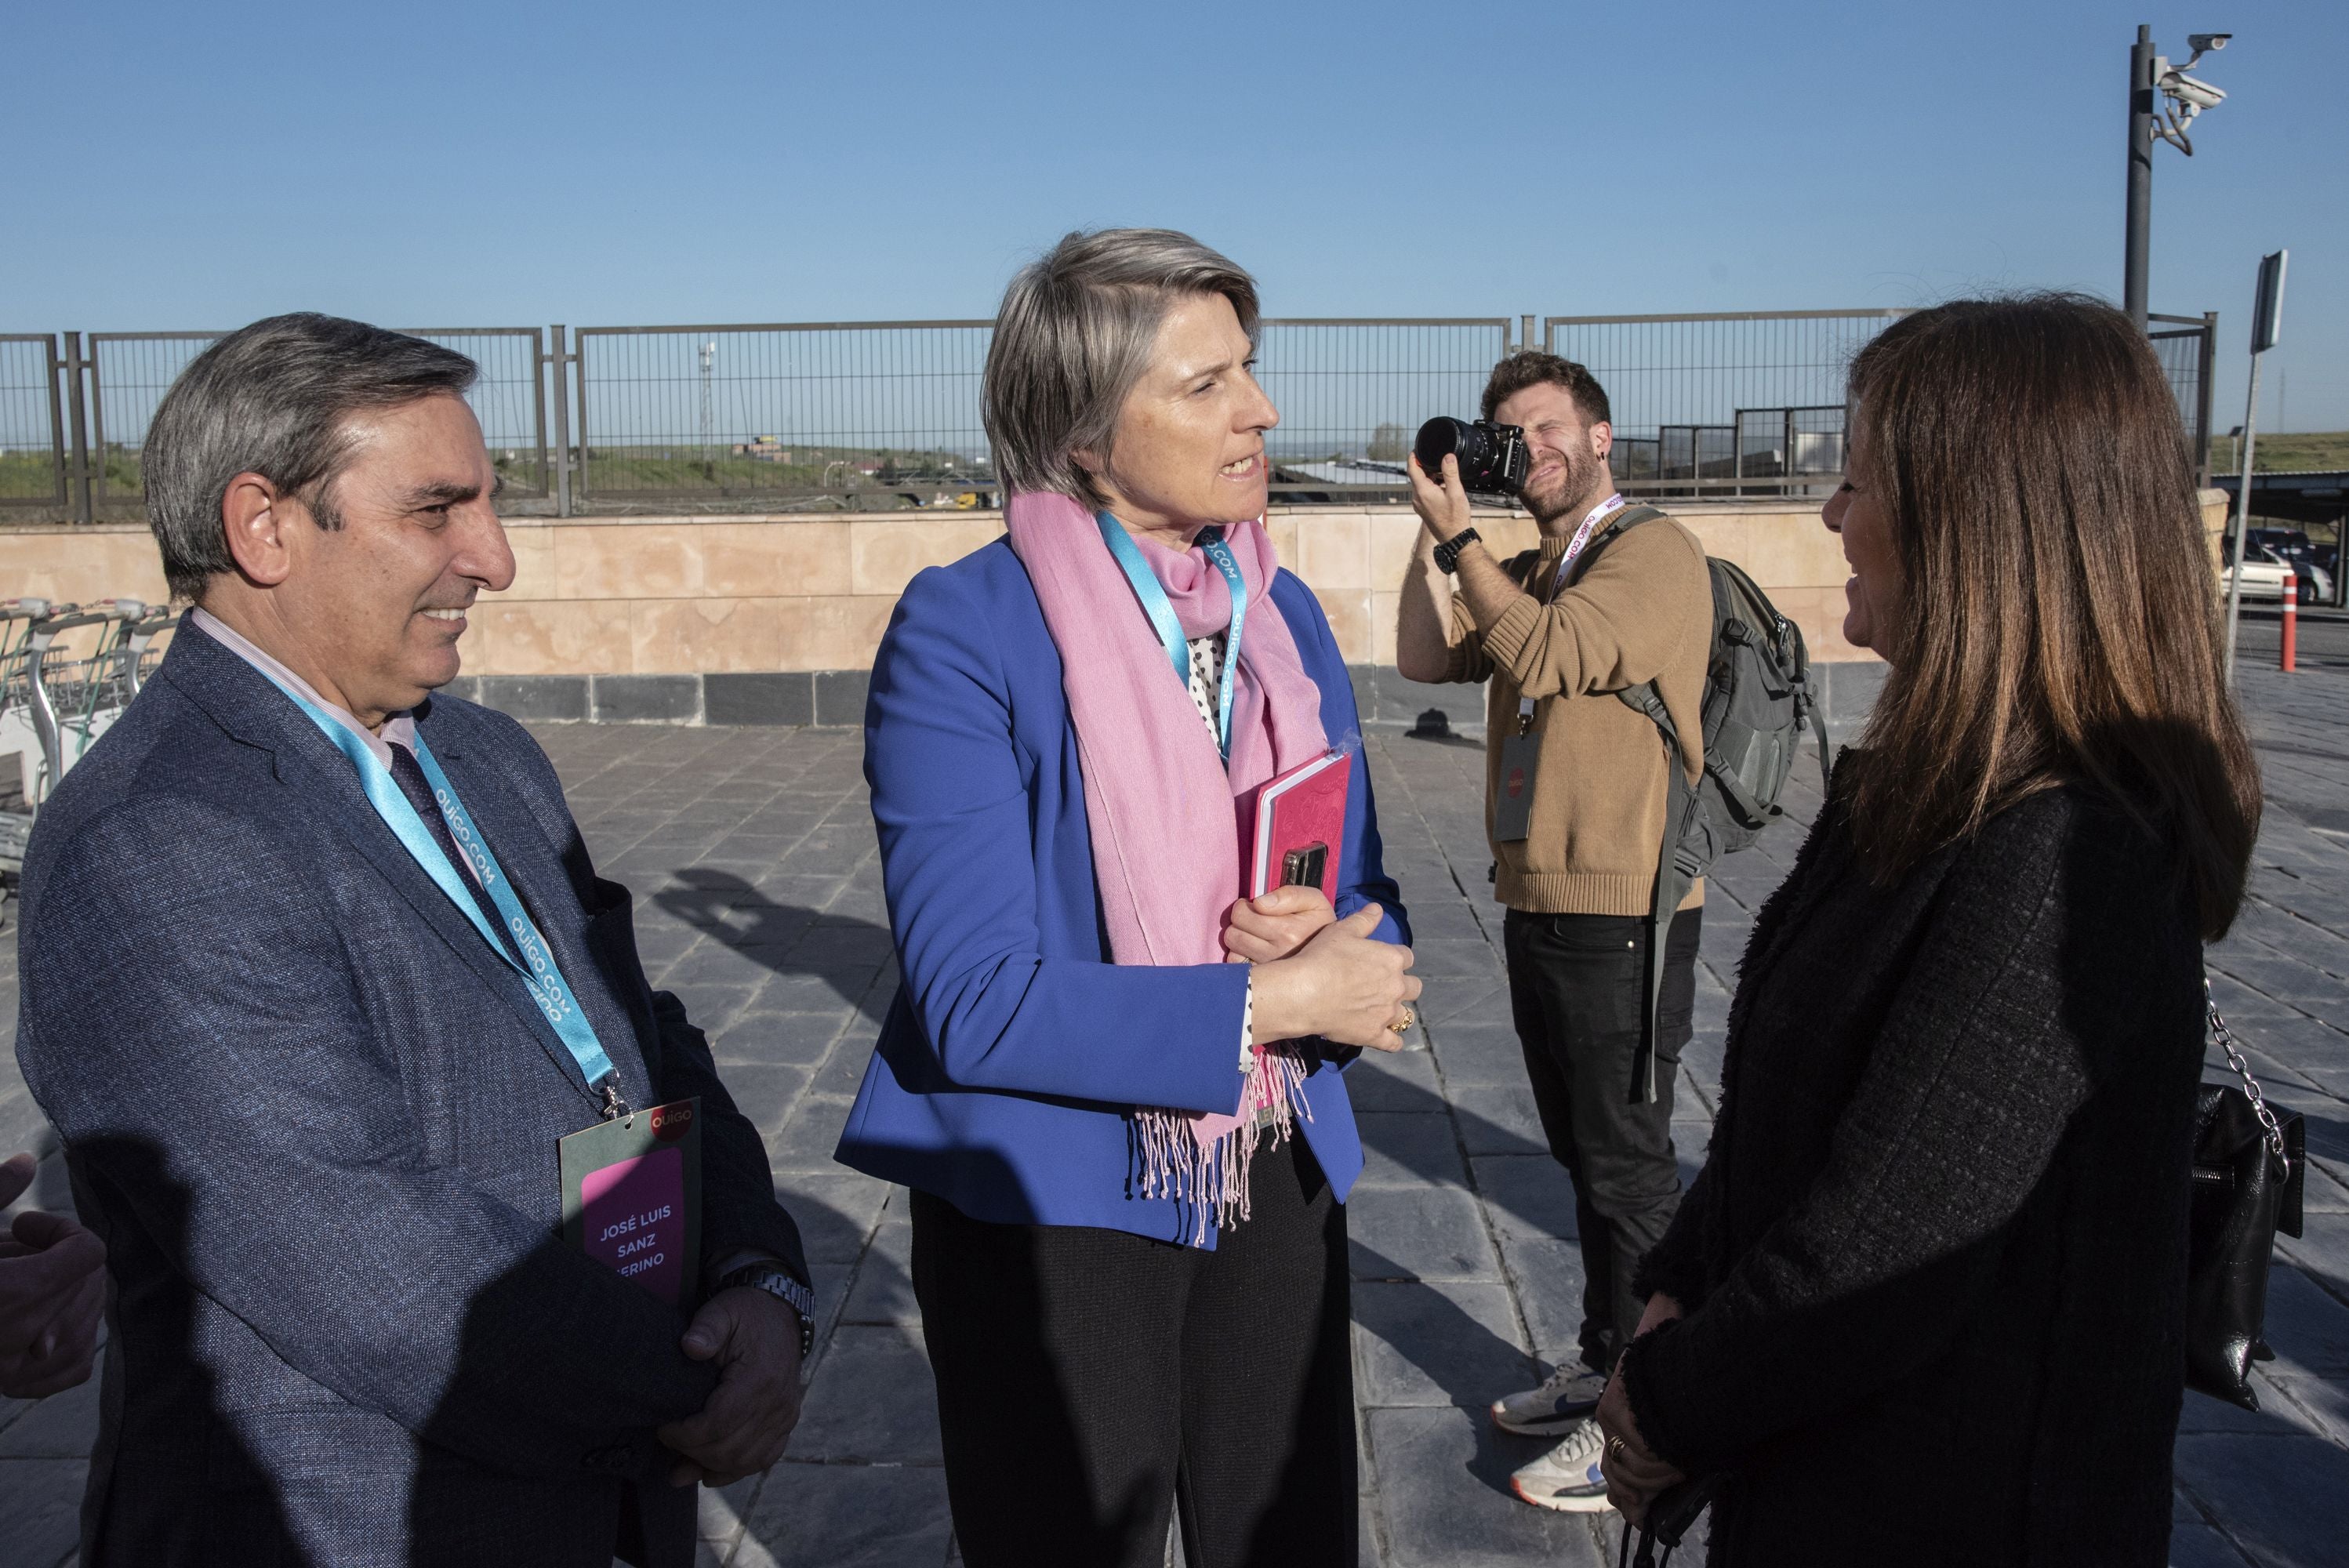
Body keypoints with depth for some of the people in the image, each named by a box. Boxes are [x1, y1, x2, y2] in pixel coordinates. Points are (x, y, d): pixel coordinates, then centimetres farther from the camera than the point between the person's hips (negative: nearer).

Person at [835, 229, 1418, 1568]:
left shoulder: (1285, 613, 3)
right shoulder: (963, 632, -15)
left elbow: (1371, 910, 8)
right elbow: (971, 999, -21)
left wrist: (1334, 940, -16)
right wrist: (1268, 1001, -19)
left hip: (1281, 1185, 5)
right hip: (1054, 1201, -5)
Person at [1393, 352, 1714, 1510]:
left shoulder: (1655, 552, -10)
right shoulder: (1529, 571, 15)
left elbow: (1549, 652, -23)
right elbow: (1425, 657, 5)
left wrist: (1459, 534, -15)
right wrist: (1436, 528, 0)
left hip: (1623, 911, -8)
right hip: (1538, 899, 9)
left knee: (1627, 1166, 0)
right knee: (1585, 1156, 19)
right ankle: (1603, 1371, 34)